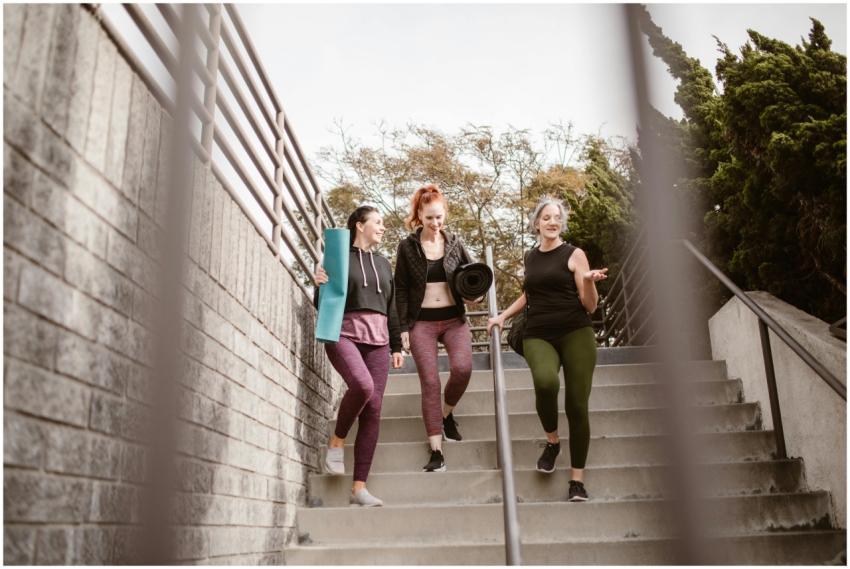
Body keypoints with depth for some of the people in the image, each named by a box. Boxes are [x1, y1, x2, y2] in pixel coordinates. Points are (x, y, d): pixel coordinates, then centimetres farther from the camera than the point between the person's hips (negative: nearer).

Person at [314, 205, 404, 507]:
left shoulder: (383, 264, 21)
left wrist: (397, 346, 15)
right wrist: (320, 285, -16)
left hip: (378, 339, 5)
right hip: (344, 333, -5)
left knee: (373, 410, -6)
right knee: (362, 384, -31)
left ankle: (359, 487, -2)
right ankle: (336, 441, -3)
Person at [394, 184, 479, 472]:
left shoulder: (455, 243, 6)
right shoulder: (407, 246, 1)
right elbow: (401, 289, 2)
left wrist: (475, 295, -6)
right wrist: (403, 327, -4)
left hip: (454, 319, 1)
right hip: (422, 322, -1)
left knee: (462, 367, -22)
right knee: (430, 382, -7)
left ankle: (447, 414, 9)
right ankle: (436, 451, -1)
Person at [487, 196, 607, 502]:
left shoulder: (574, 254, 2)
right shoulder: (530, 258, 14)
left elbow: (590, 305, -2)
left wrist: (589, 281, -20)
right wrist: (504, 315, 24)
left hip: (576, 334, -2)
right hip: (538, 336, 2)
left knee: (577, 405, -5)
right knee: (545, 382, -29)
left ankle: (577, 480, 9)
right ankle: (552, 441, 0)